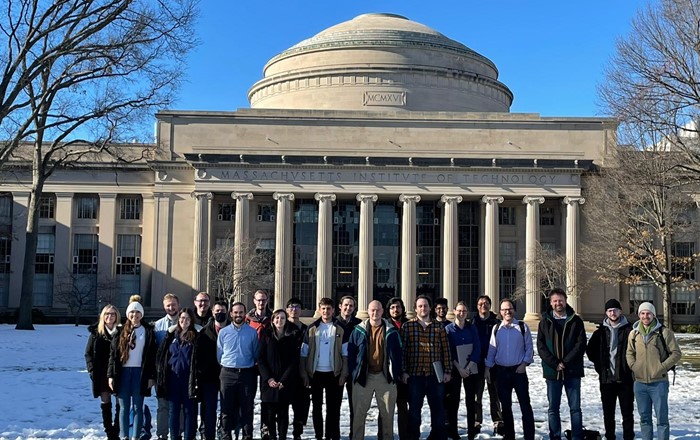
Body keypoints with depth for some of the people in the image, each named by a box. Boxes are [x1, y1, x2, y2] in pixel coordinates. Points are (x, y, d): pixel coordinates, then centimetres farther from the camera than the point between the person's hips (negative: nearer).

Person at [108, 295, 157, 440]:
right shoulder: (121, 331, 7)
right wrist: (111, 375, -2)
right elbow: (113, 354, 5)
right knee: (124, 407, 5)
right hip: (123, 372, 2)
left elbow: (153, 356, 1)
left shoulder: (148, 331, 3)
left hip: (140, 372, -2)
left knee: (137, 407, 3)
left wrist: (151, 376, -5)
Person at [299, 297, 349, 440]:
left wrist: (344, 373, -7)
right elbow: (303, 353, 4)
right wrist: (304, 373, -3)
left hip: (334, 374, -1)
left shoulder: (340, 329, 1)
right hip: (315, 373, 1)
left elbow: (345, 353, 1)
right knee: (317, 407, 9)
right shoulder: (311, 329, 4)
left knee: (333, 407, 3)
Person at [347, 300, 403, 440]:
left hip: (385, 377, 1)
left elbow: (398, 353, 6)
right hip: (363, 376, 0)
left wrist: (396, 373, -1)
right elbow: (351, 352, 4)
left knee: (387, 413, 8)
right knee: (359, 412, 3)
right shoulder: (359, 330, 4)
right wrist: (353, 373, -3)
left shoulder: (391, 331, 4)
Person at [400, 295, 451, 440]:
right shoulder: (407, 326, 2)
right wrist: (404, 371, -6)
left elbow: (446, 350, 6)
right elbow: (402, 350, -1)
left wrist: (447, 371, 2)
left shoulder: (438, 327, 7)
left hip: (435, 374, 1)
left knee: (438, 409, 6)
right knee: (414, 409, 6)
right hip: (414, 374, -1)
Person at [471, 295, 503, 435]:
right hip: (477, 363, 0)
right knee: (477, 394, 5)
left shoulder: (495, 322, 3)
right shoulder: (473, 322, 4)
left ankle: (498, 423, 10)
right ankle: (476, 422, 12)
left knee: (494, 393, 5)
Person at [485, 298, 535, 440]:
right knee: (505, 405, 10)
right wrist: (488, 367, 5)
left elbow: (529, 347, 0)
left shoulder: (522, 327, -2)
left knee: (525, 404, -6)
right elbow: (492, 349, 8)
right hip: (501, 371, 3)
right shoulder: (496, 328, 6)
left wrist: (524, 363, -10)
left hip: (518, 370, -3)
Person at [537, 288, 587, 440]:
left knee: (575, 408, 4)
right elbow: (541, 346, -1)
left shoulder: (575, 321, 2)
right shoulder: (545, 322, 5)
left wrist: (565, 362, -13)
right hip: (551, 371, 1)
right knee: (553, 408, 7)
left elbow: (581, 344, -5)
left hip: (572, 371, -1)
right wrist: (555, 364, -12)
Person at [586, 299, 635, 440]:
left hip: (625, 378, -3)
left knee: (627, 411, 2)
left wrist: (630, 365, -3)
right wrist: (599, 364, 7)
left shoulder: (629, 329, -2)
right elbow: (590, 350, 16)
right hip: (606, 378, 3)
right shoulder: (601, 331, 6)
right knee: (608, 412, 9)